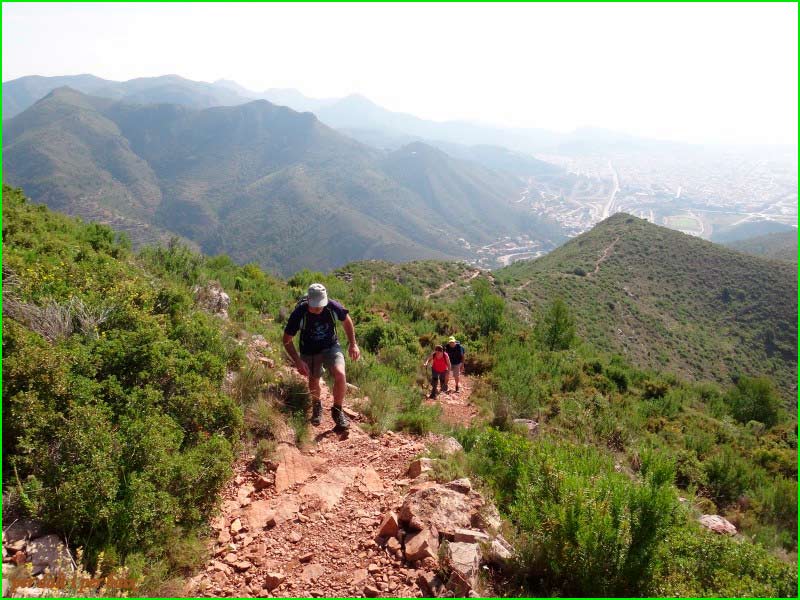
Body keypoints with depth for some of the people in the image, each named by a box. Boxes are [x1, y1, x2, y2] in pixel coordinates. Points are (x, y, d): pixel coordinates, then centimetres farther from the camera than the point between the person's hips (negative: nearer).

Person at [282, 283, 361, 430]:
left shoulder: (333, 307, -24)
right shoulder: (299, 313, -27)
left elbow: (346, 320, 0)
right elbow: (287, 339, -14)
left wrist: (352, 344, 0)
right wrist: (298, 361, -22)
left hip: (331, 347, 0)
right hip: (309, 352, 0)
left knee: (340, 374, -22)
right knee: (313, 380, 15)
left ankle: (337, 411, -1)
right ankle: (317, 407, 49)